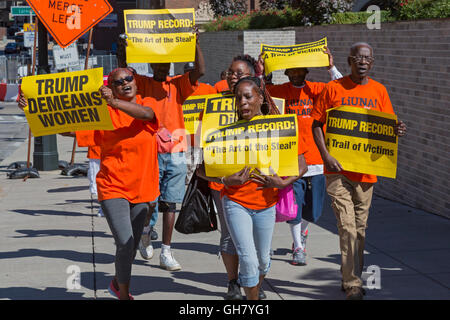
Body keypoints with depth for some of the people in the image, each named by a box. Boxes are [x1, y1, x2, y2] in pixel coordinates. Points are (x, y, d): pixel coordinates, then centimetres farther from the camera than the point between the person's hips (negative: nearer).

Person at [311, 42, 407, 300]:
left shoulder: (379, 91, 8)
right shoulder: (333, 88, -1)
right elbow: (317, 124, 1)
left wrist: (397, 130, -13)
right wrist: (326, 156, -12)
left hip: (366, 170, 3)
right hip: (338, 169, -3)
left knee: (360, 228, 11)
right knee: (348, 227, -9)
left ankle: (352, 277, 26)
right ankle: (353, 285, -6)